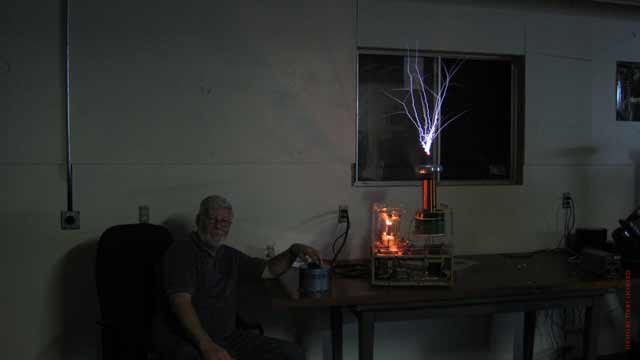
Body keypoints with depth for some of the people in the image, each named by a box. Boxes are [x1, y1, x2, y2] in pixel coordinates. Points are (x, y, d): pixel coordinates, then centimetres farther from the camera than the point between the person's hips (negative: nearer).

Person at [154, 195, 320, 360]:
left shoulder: (230, 256, 18)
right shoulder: (180, 252, -5)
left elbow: (269, 269, 24)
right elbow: (181, 302, -18)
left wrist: (293, 251, 3)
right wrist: (207, 345, -32)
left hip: (228, 337, 7)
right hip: (185, 340, -7)